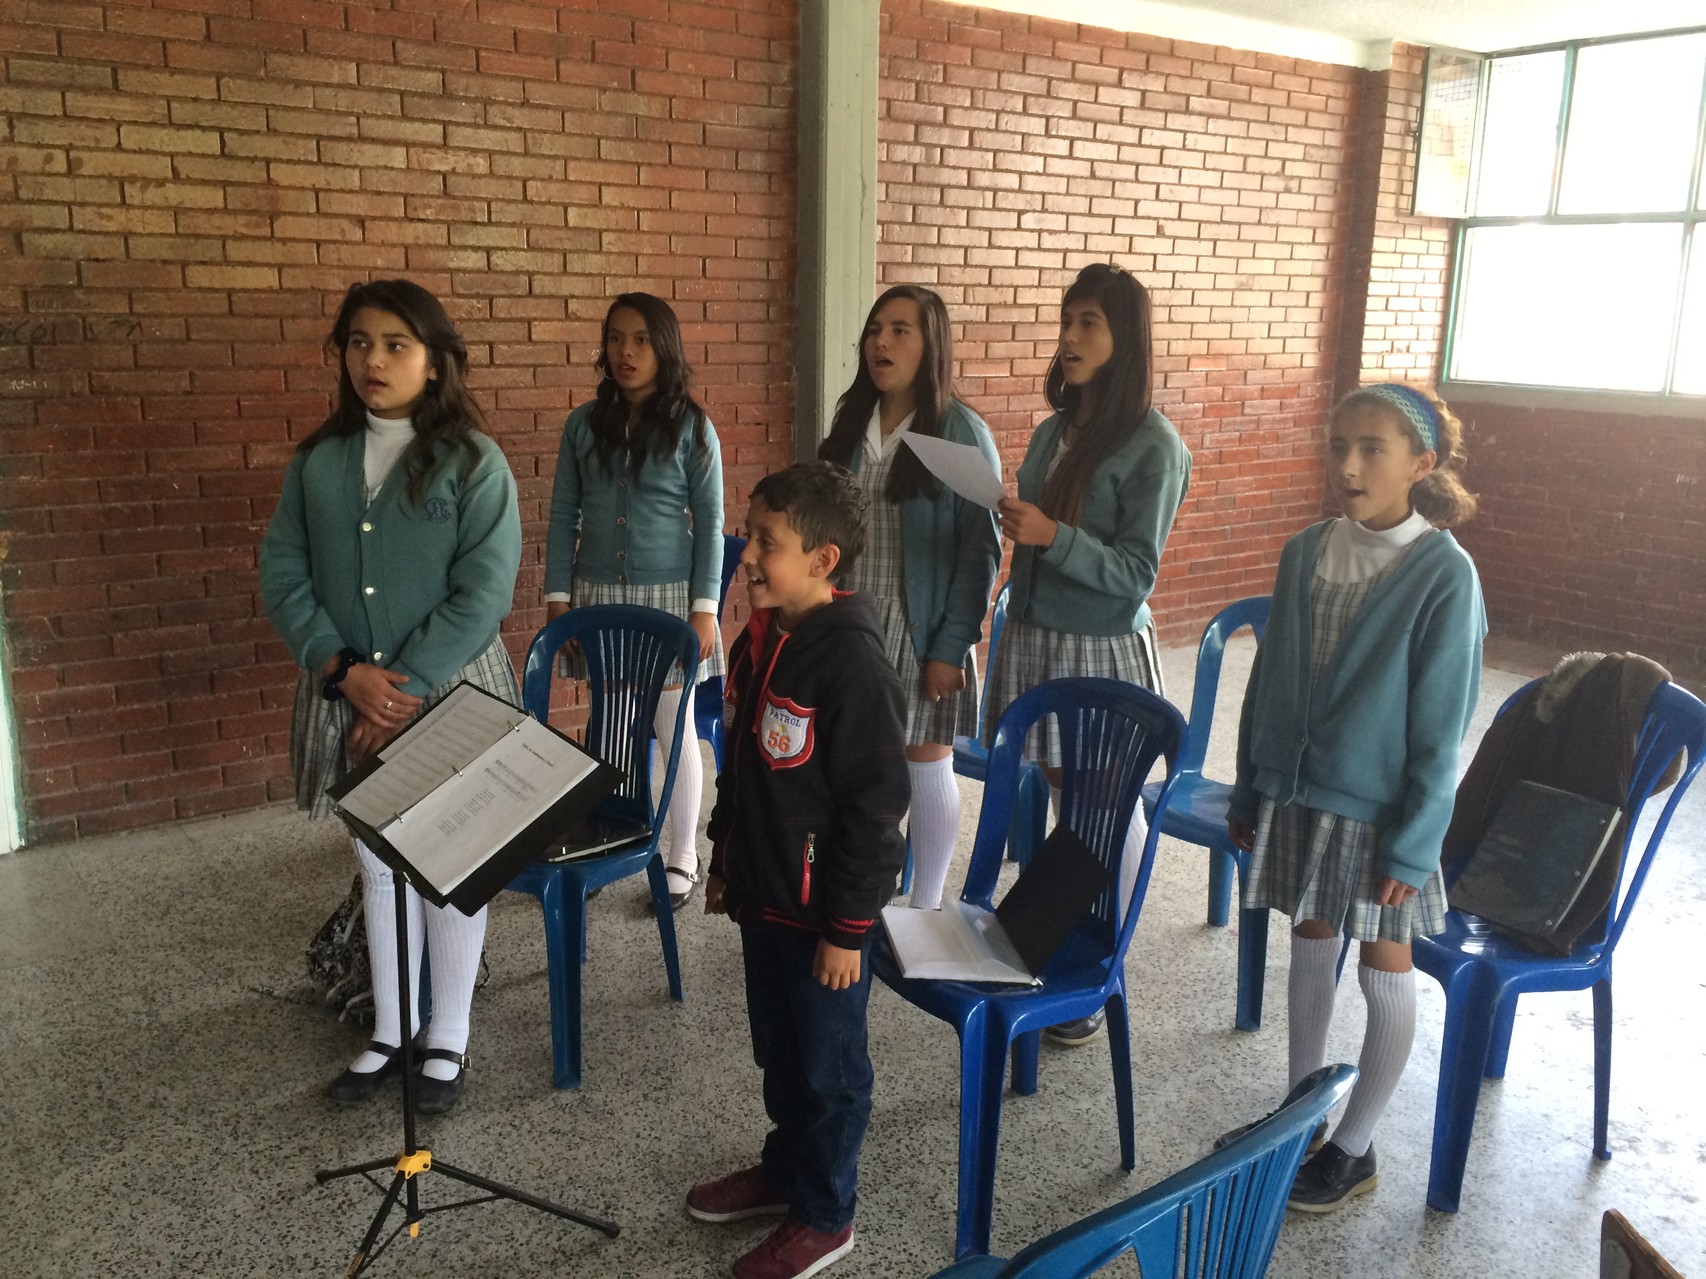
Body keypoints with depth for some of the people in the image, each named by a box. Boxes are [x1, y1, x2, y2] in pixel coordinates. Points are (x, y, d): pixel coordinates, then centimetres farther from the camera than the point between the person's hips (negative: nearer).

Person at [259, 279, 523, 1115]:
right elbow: (282, 575, 1)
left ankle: (448, 1040, 24)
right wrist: (345, 671, -12)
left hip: (450, 692, -4)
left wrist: (408, 689, -18)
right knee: (378, 866, 15)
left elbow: (483, 592, -15)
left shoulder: (474, 464, -9)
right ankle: (388, 1033, 31)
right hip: (349, 695, 4)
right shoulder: (317, 462, 4)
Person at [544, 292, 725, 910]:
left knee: (674, 728, 6)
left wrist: (705, 609, -9)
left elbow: (710, 523, -5)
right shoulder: (584, 425, 4)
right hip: (599, 596, 3)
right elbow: (563, 515, 7)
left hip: (668, 597, -2)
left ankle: (682, 858, 20)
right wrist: (556, 596, 1)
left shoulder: (692, 428, -4)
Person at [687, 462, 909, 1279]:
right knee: (777, 1050, 24)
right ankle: (786, 1167, 46)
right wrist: (724, 862, 19)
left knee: (826, 1066, 11)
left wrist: (847, 927, -18)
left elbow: (874, 805, -22)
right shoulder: (760, 640, 2)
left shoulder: (852, 662, -24)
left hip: (823, 910, -8)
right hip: (763, 895, 8)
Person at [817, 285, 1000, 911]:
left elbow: (980, 549, -11)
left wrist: (952, 647, -14)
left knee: (926, 763, 7)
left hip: (923, 630, -5)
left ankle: (924, 910, 24)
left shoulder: (963, 433, -9)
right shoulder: (852, 426, 7)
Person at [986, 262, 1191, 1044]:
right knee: (1062, 800, 12)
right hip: (1034, 637, 6)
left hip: (1104, 651, -6)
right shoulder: (1053, 431, 9)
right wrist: (1009, 521, 1)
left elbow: (1135, 573, -16)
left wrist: (1051, 535, -25)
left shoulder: (1153, 447, -11)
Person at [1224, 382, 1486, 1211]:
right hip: (1296, 793, 5)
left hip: (1379, 808, -5)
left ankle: (1353, 1149, 28)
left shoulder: (1443, 573, -16)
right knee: (1311, 948, 19)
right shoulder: (1306, 552, -1)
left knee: (1384, 973, 11)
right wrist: (1249, 792, 9)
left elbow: (1441, 724, -14)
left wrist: (1414, 843, -13)